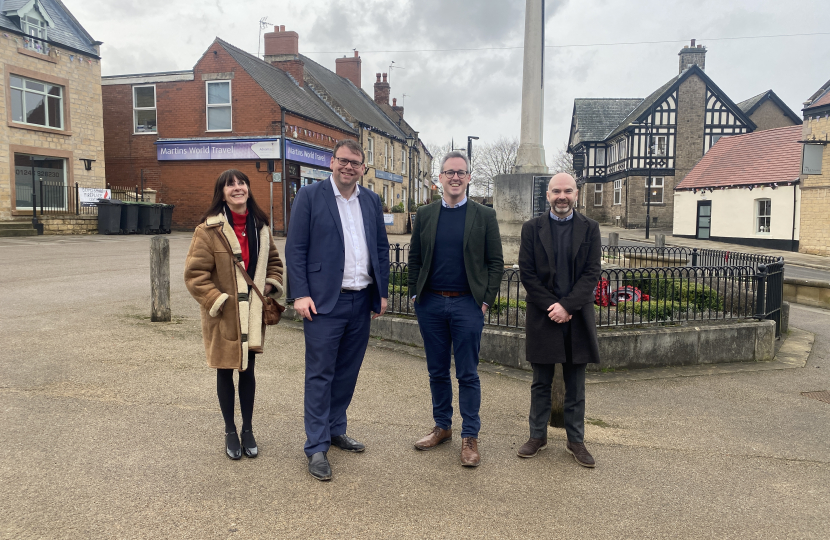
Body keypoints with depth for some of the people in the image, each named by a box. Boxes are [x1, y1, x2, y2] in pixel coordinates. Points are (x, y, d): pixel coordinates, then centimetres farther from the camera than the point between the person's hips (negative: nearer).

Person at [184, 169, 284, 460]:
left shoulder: (260, 226, 5)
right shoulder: (209, 229, -12)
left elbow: (273, 261, 17)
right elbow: (195, 274, -12)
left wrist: (271, 286, 0)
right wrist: (218, 302, -17)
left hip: (253, 314, 4)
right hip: (224, 316, -4)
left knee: (248, 371, 14)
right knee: (225, 372, 12)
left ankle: (247, 429, 29)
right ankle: (230, 431, 28)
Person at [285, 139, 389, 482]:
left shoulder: (371, 201, 11)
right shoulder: (310, 196, -3)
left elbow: (381, 248, 14)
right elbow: (295, 249, -6)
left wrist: (382, 292, 9)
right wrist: (300, 294, -13)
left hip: (362, 301, 5)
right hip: (324, 301, -5)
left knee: (348, 372, 15)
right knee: (320, 374, 0)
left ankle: (335, 430, 32)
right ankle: (317, 447, 10)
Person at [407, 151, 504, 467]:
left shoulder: (484, 216, 1)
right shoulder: (425, 215, 7)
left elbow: (495, 262, 1)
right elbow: (414, 259, 10)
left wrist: (486, 300, -6)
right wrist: (415, 295, 4)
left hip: (467, 304, -2)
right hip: (431, 303, 3)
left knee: (467, 374, 3)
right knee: (437, 371, 13)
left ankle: (470, 437, 15)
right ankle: (442, 427, 29)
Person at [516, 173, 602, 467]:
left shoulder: (589, 228, 4)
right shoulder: (532, 228, 3)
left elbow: (592, 272, -3)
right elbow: (526, 272, -2)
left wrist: (567, 306, -14)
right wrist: (550, 306, -11)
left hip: (577, 316, 1)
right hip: (543, 316, 0)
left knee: (575, 385, 9)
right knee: (541, 383, 10)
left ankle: (575, 440, 21)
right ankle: (538, 435, 23)